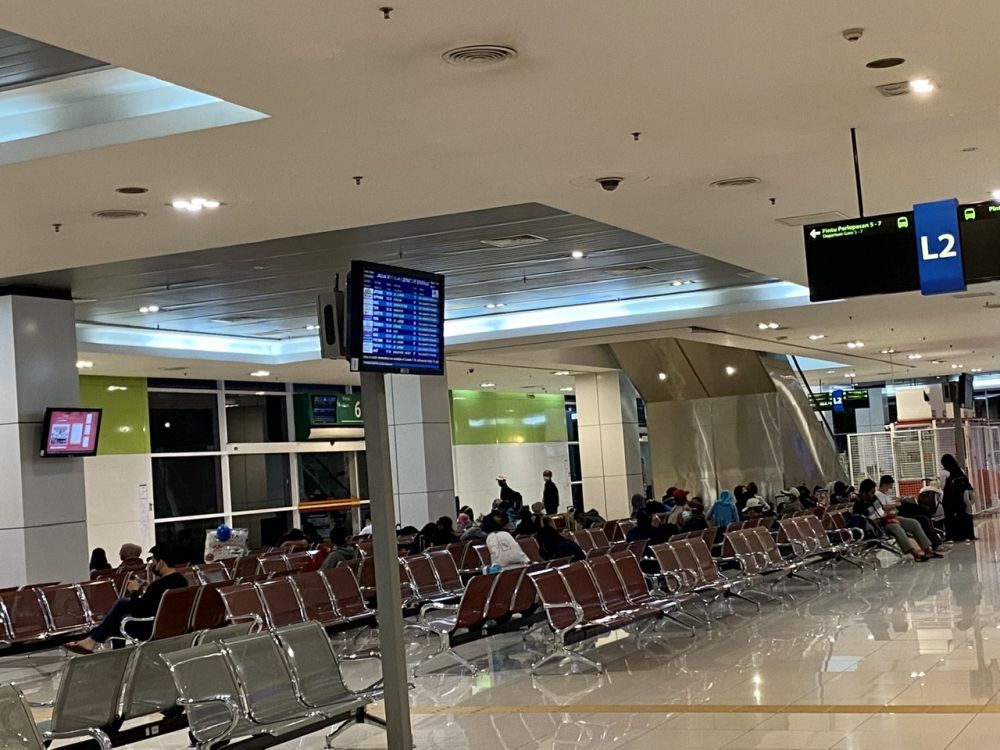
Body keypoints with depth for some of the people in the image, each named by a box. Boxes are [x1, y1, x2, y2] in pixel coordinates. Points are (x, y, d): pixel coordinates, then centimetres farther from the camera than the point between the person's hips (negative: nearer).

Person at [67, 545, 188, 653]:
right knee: (122, 603, 18)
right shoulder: (182, 581, 0)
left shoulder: (158, 585, -28)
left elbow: (138, 612, -18)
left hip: (152, 630, -9)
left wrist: (135, 592, -5)